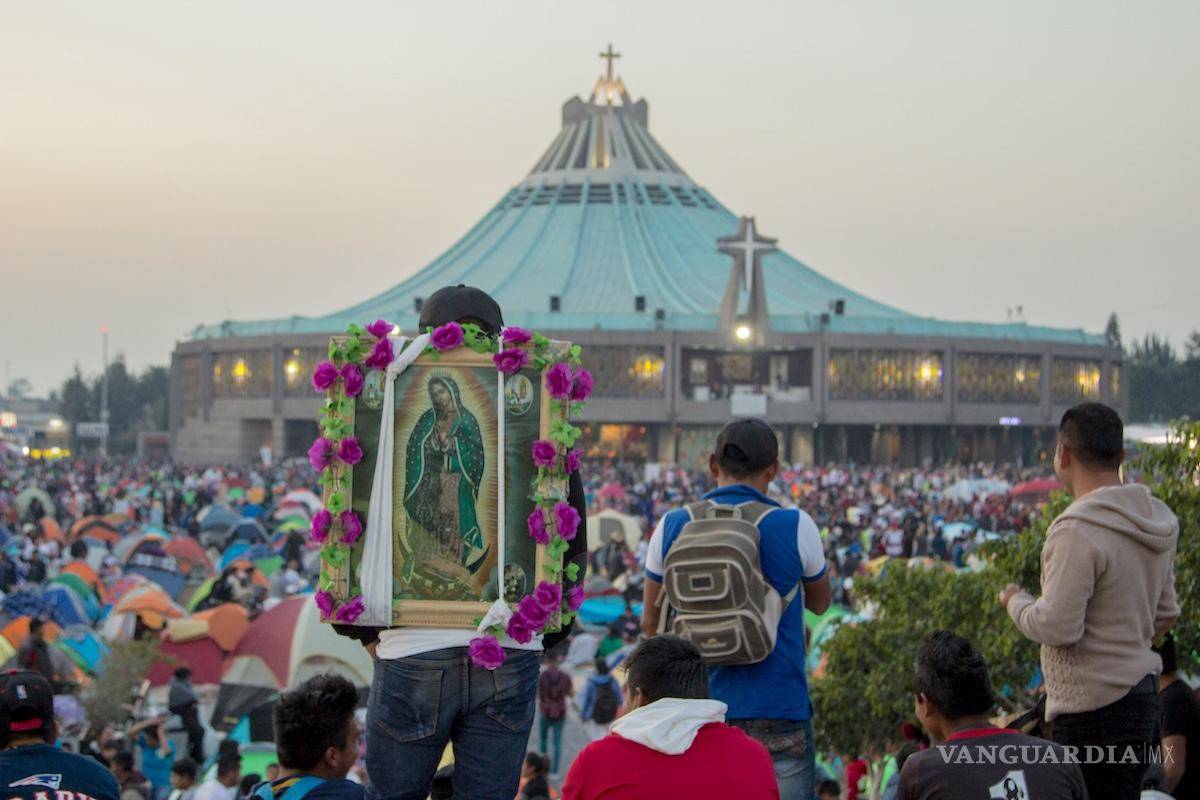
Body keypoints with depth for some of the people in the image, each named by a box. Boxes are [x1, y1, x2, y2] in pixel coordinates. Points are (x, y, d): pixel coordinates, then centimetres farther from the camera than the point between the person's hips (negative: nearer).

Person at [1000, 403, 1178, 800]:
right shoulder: (1157, 520, 10)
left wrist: (1015, 602, -2)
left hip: (1096, 711, -10)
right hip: (1143, 696, 10)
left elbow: (1056, 627, -20)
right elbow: (1166, 614, 18)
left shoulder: (1077, 531, -19)